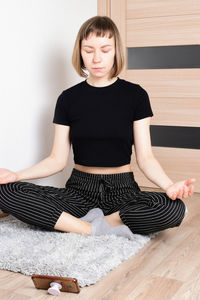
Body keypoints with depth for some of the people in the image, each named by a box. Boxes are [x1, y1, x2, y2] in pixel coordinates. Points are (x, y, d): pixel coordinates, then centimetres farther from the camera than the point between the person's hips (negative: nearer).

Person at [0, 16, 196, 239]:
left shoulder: (135, 95, 0)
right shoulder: (68, 98, 4)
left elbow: (145, 157, -3)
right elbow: (57, 160, 3)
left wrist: (168, 185, -24)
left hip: (122, 190, -1)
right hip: (80, 190, 1)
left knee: (174, 208, -32)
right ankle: (95, 229, -22)